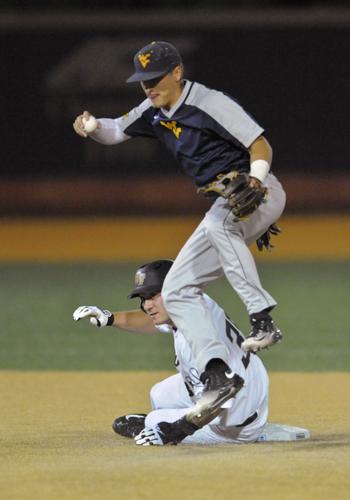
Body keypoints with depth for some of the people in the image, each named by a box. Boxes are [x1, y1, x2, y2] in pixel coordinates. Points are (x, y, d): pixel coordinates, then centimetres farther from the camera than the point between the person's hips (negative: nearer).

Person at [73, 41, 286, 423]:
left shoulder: (211, 104, -15)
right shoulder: (155, 112, 10)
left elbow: (261, 146, -16)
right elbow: (116, 131, 22)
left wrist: (254, 183, -34)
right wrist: (92, 126, -1)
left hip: (262, 194, -9)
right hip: (224, 210, 9)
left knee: (218, 222, -41)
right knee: (177, 290, -1)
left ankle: (262, 318, -40)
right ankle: (217, 375, -12)